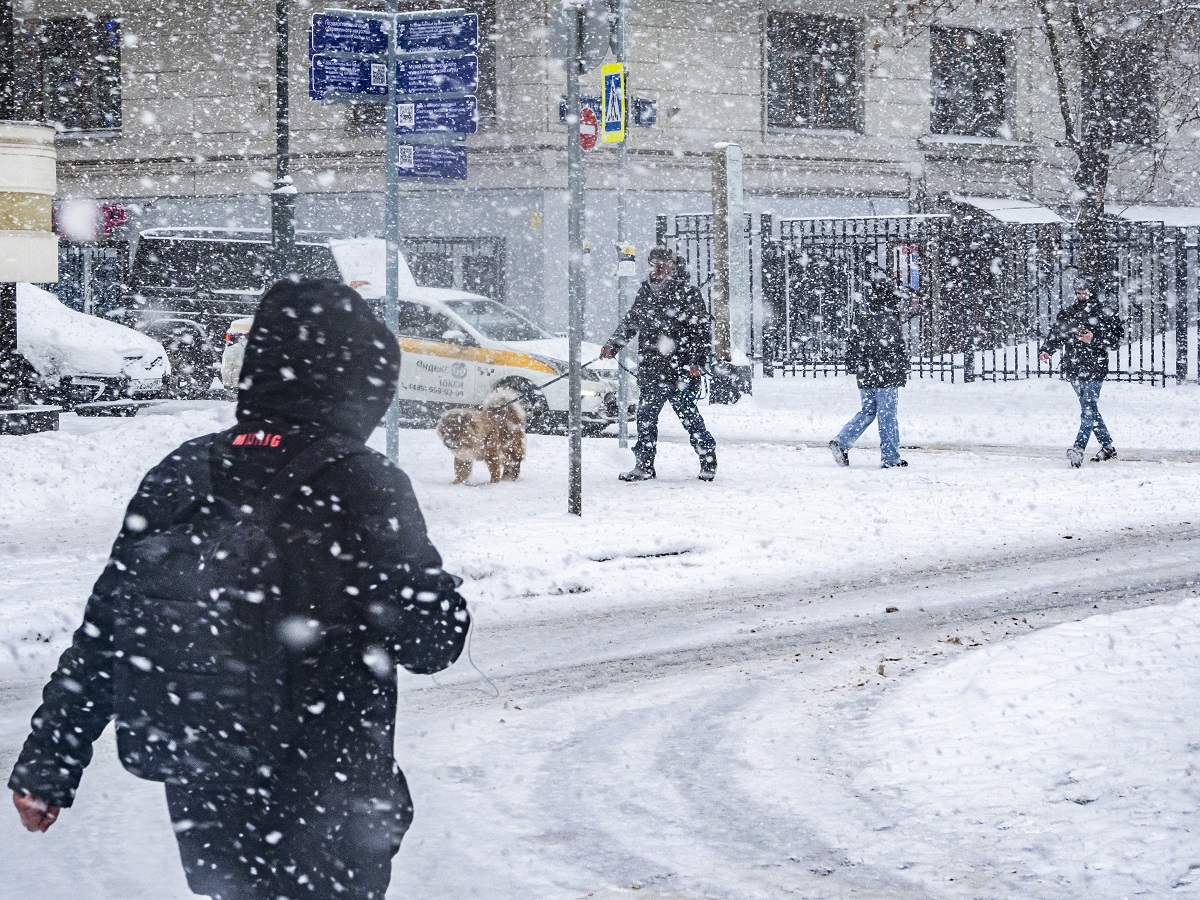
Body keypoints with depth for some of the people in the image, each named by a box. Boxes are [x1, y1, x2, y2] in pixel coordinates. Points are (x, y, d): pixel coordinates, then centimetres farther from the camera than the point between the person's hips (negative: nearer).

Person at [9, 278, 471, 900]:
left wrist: (45, 767, 11)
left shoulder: (180, 475, 1)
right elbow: (434, 640, -10)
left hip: (202, 801, 5)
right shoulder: (361, 485, -16)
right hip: (325, 799, -5)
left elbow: (103, 631, 4)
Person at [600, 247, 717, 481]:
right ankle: (644, 465, 11)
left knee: (688, 414, -4)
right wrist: (612, 345, 16)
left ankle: (708, 460, 9)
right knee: (646, 416, 5)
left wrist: (697, 362, -13)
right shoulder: (646, 292, 14)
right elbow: (630, 322, 26)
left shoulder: (687, 293, -4)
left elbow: (702, 330, -6)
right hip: (650, 370, 6)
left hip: (679, 369, -6)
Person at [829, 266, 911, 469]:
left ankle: (842, 442, 4)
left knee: (867, 412, 17)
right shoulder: (889, 316, -13)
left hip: (865, 376, 6)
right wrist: (903, 371, -7)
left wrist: (853, 366, 22)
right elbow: (898, 347, -14)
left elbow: (852, 343, 14)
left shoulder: (862, 315, 7)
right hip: (886, 376, -6)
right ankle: (890, 457, 4)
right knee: (887, 415, 0)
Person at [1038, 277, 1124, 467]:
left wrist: (1094, 339, -16)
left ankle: (1078, 448, -20)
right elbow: (1055, 334, 16)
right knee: (1089, 409, 12)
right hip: (1074, 370, 6)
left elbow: (1117, 335, -4)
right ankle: (1107, 446, 22)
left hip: (1094, 368, -6)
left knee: (1089, 409, -12)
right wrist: (1045, 350, -1)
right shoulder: (1066, 314, 12)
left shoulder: (1102, 313, -1)